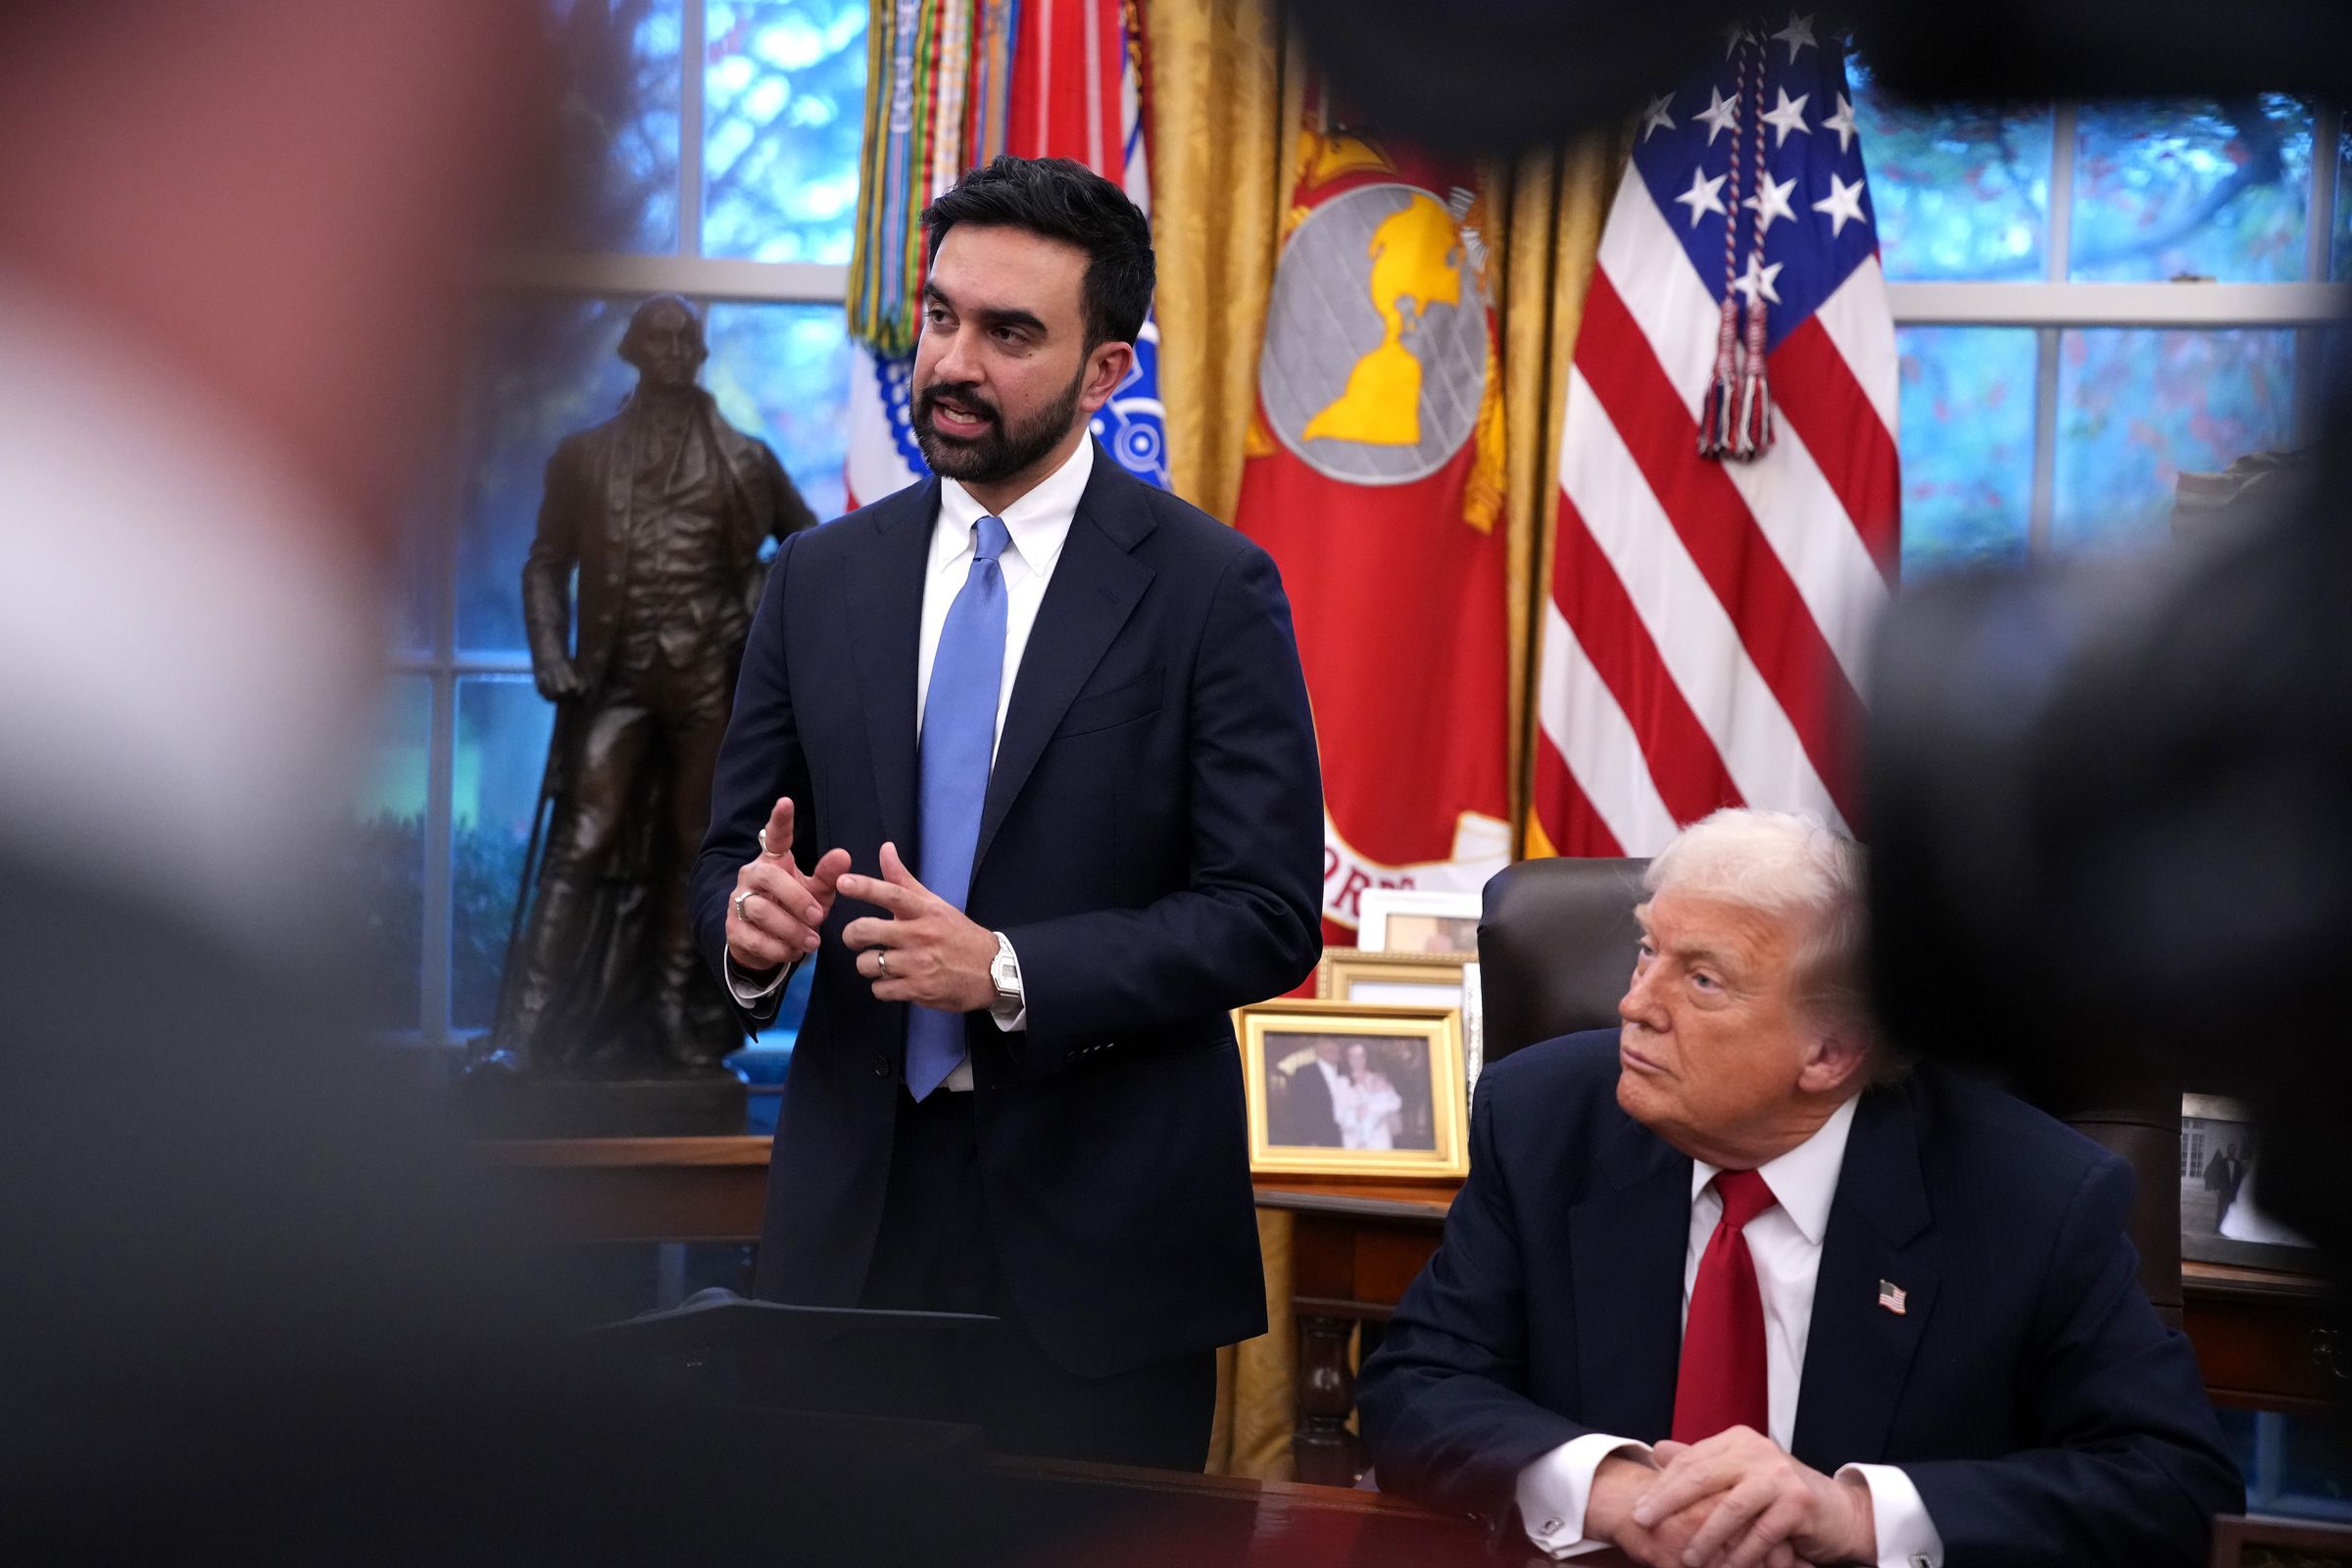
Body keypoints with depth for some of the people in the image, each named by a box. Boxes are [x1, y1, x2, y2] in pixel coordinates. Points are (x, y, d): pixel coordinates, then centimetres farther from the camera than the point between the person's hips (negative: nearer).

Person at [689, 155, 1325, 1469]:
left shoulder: (1211, 589, -5)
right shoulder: (822, 579, 8)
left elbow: (1269, 915, -9)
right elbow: (731, 846, 12)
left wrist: (1007, 971, -20)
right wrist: (749, 919, -12)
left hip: (1100, 1225, -3)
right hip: (856, 1210, 3)